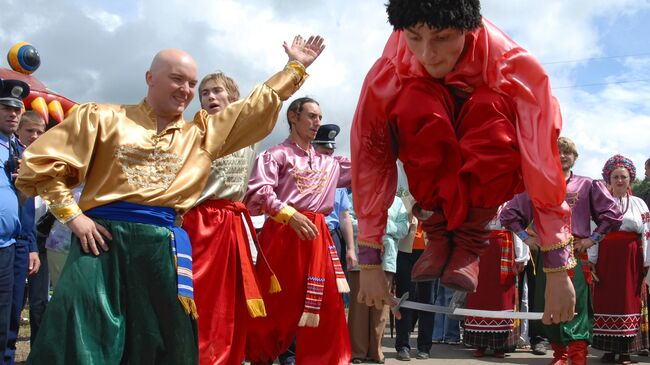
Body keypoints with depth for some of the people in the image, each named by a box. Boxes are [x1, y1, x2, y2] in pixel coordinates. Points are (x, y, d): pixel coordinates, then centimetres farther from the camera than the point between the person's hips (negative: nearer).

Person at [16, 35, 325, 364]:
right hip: (102, 239, -3)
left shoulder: (204, 133, 16)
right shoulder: (103, 118, 6)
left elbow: (257, 105, 21)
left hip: (163, 247, 3)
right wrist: (72, 215, -5)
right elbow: (39, 163, 4)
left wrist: (295, 67, 22)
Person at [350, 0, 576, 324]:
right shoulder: (386, 77, -27)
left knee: (492, 107, -36)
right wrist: (370, 264, -21)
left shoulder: (516, 69, -31)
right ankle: (439, 230, -17)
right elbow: (370, 163, -24)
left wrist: (558, 272, -31)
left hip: (492, 173, 0)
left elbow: (544, 164, -32)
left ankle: (468, 237, -19)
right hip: (431, 162, 1)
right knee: (417, 104, -35)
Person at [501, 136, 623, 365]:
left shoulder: (588, 186, 9)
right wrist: (525, 237, 4)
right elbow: (509, 213, 13)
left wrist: (593, 238, -2)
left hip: (576, 253, -2)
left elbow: (612, 214, 6)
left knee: (577, 305, -10)